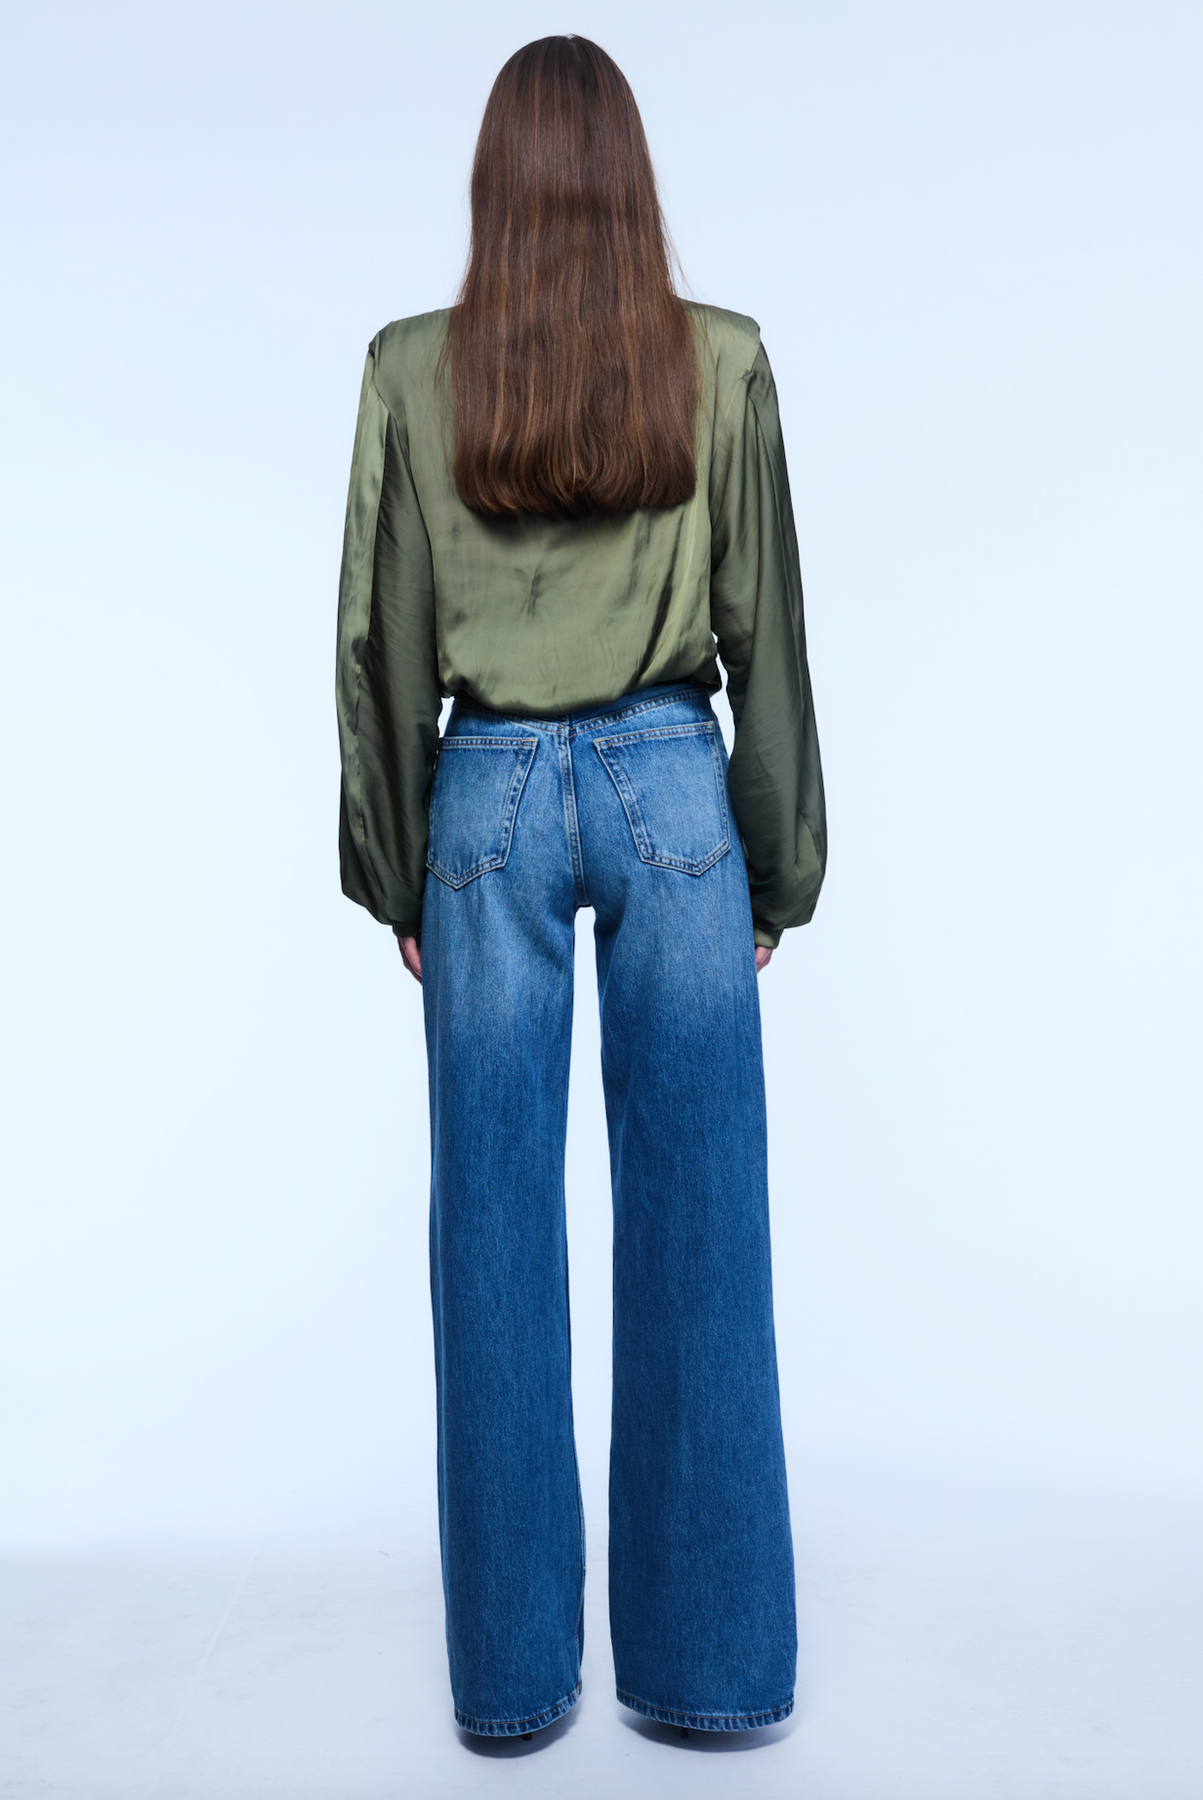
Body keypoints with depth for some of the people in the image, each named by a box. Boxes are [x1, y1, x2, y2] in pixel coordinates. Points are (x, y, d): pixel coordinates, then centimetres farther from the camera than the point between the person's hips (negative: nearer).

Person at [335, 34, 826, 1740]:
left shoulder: (411, 369, 2)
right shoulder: (724, 360, 2)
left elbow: (380, 638, 2)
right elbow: (764, 630, 2)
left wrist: (396, 876, 10)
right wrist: (776, 866, 10)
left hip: (490, 796, 0)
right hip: (672, 783, 0)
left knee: (498, 1234, 7)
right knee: (695, 1224, 6)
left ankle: (514, 1668, 19)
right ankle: (708, 1658, 19)